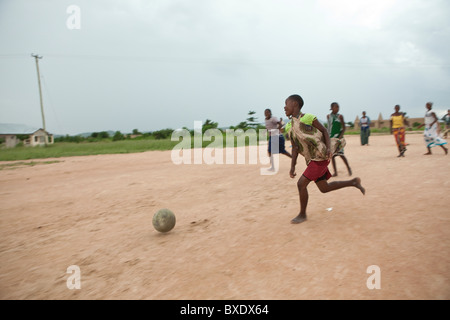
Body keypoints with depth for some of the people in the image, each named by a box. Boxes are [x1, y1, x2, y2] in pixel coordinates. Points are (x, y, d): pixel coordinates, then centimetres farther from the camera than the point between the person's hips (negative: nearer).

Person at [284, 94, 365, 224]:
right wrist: (292, 167, 0)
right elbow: (295, 148, 7)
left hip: (321, 157, -8)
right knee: (324, 188, 13)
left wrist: (328, 148, -16)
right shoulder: (290, 128, 8)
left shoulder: (308, 118, -11)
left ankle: (302, 214, 5)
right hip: (312, 159, 8)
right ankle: (353, 182, 29)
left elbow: (324, 131, -3)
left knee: (301, 184, -12)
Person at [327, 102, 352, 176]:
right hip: (331, 138, 3)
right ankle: (335, 172, 10)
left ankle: (348, 168, 16)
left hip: (339, 137, -3)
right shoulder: (328, 116, 5)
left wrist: (341, 136, -16)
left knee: (340, 154, -6)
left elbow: (344, 128, -2)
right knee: (332, 155, 2)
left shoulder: (340, 116, -2)